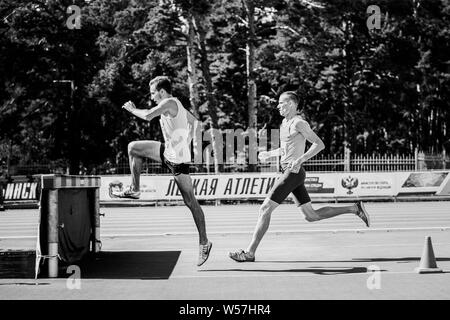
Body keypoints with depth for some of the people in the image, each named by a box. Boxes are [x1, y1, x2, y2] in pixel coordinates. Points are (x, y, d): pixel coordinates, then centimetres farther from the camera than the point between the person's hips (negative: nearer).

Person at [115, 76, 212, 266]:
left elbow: (147, 116, -29)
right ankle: (134, 190, 23)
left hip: (178, 158, -10)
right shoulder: (175, 105, 11)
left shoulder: (169, 103, -16)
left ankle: (204, 243, 1)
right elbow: (194, 121, 24)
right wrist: (185, 142, 21)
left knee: (190, 202, -5)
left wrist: (132, 109, -10)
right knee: (133, 148, 14)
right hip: (168, 151, 10)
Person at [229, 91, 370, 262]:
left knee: (265, 209, -9)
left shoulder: (299, 123, -11)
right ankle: (354, 209, 15)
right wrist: (269, 154, 22)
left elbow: (319, 144, -14)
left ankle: (249, 253, -5)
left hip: (293, 172, -10)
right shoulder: (286, 122, 17)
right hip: (290, 172, 10)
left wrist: (300, 159, -23)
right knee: (311, 216, 10)